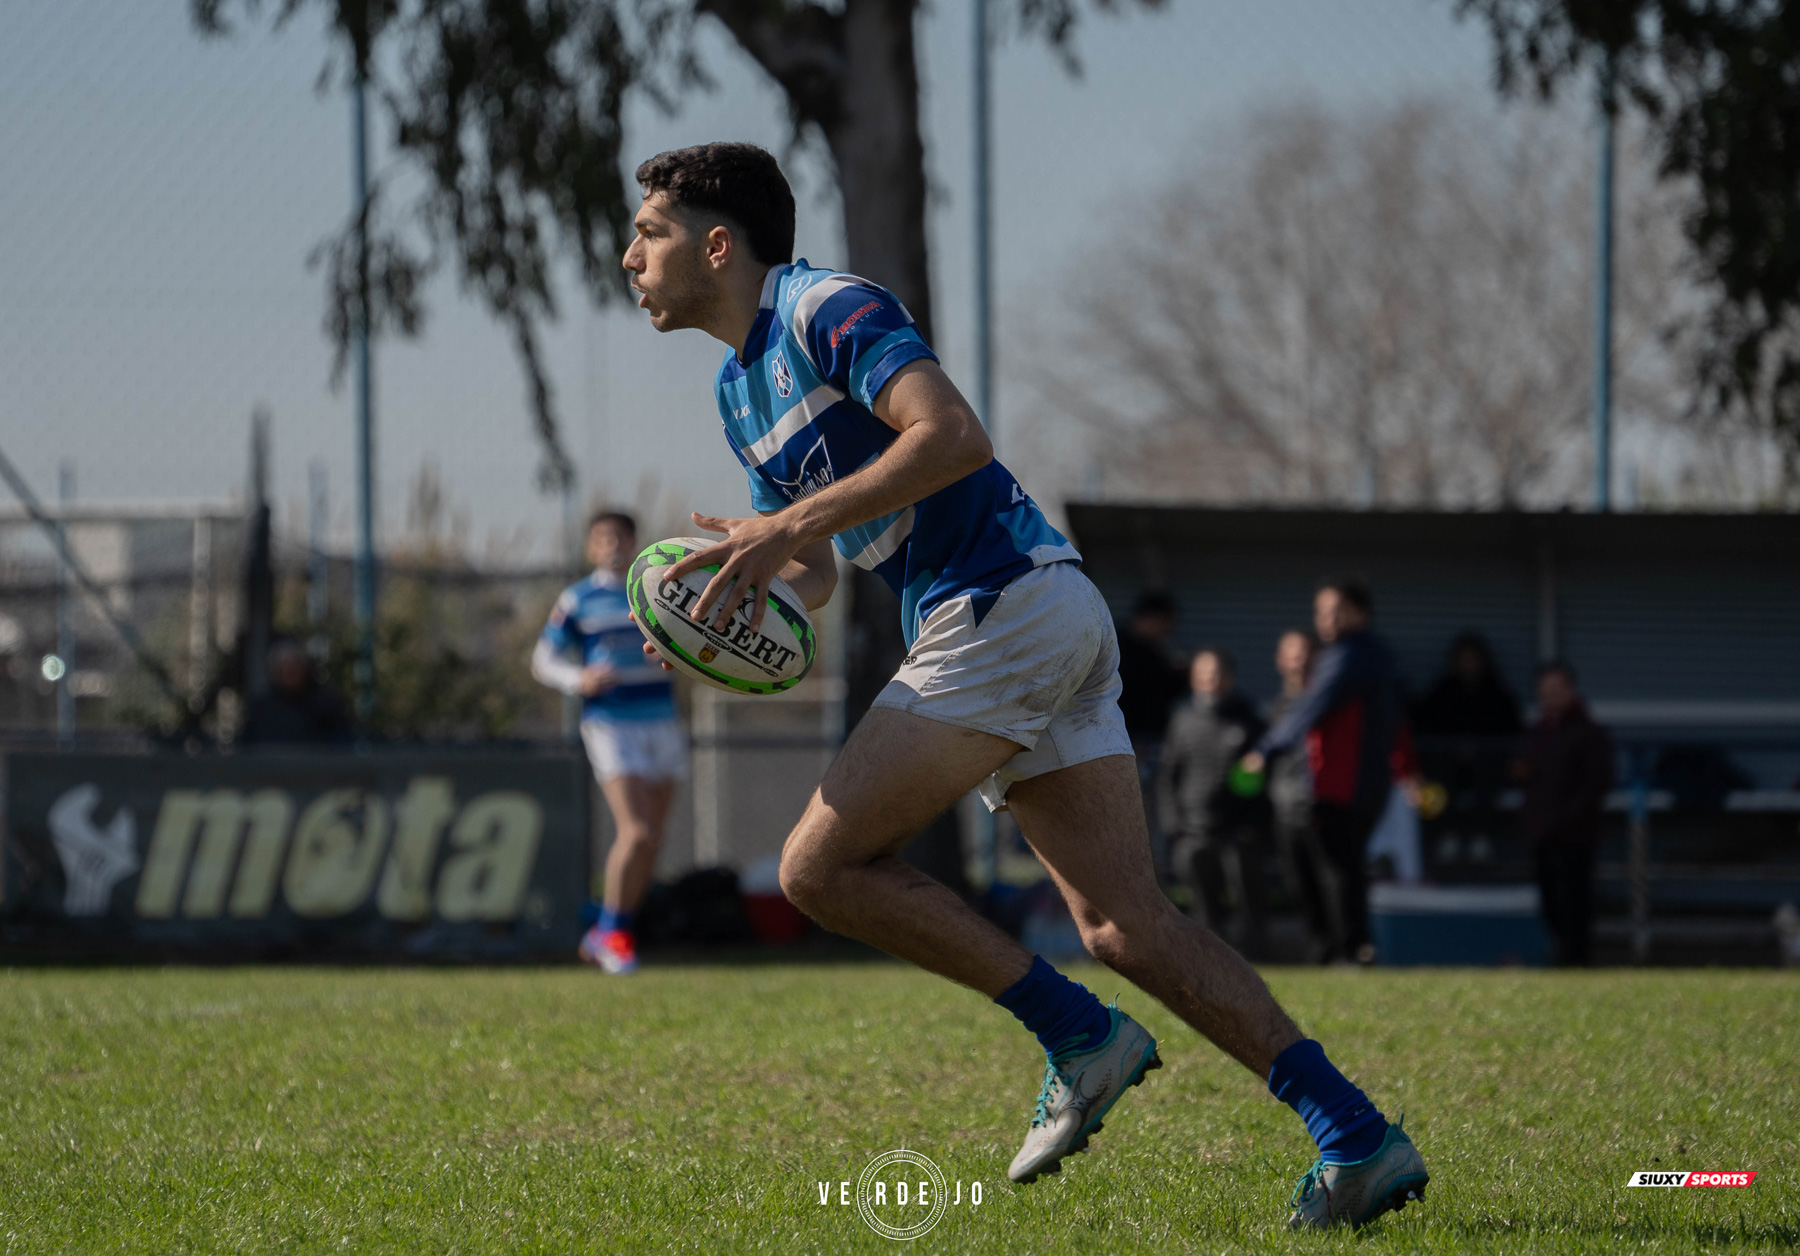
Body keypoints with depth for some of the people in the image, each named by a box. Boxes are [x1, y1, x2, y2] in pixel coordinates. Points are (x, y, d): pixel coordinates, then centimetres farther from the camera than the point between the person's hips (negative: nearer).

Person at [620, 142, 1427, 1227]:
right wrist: (756, 586, 5)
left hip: (1005, 601, -10)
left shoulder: (827, 307, -7)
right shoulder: (741, 386, 23)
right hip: (1048, 615, 10)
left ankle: (1080, 1033, -5)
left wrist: (795, 527, -21)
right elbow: (817, 575, 29)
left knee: (822, 866, -8)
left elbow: (954, 435, -22)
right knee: (1125, 925, -1)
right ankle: (1357, 1137, -9)